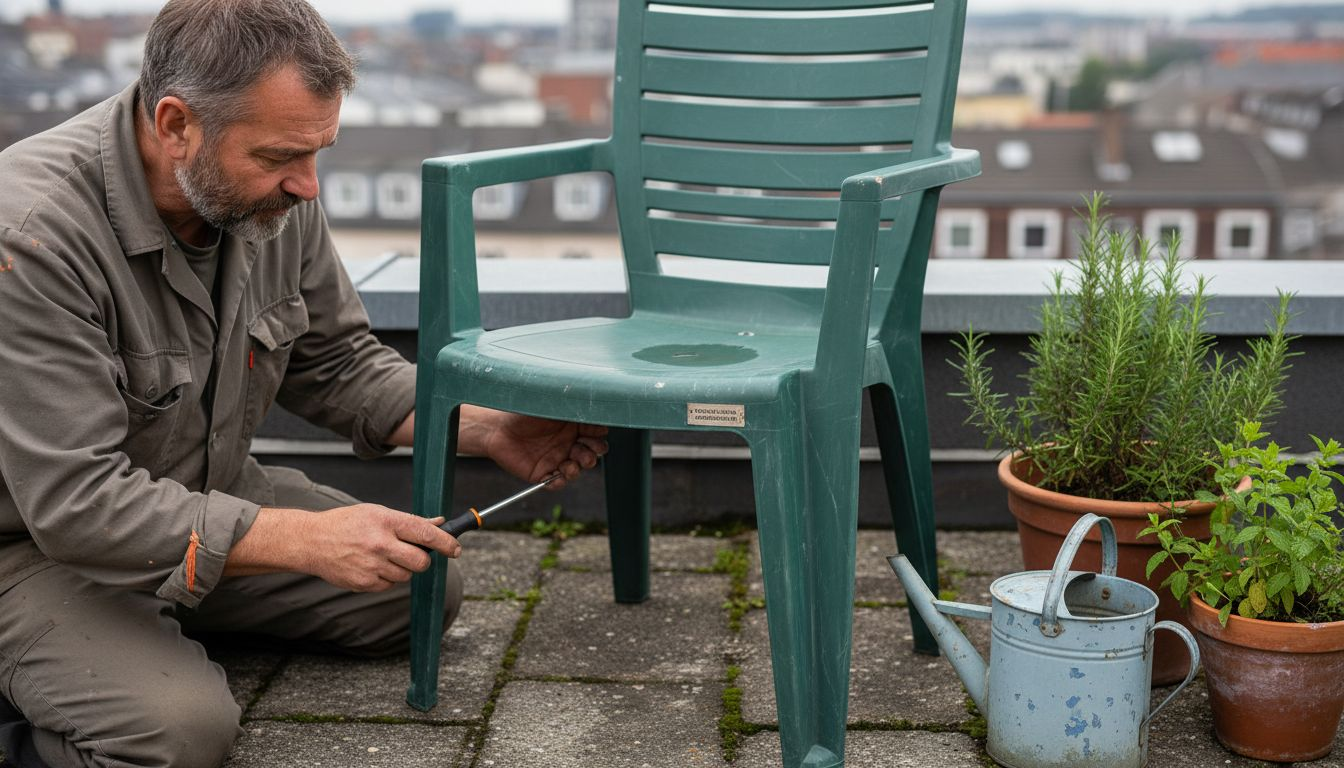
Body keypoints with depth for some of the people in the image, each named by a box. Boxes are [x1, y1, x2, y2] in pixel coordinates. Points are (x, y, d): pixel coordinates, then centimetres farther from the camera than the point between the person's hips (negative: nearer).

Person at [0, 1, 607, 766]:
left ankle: (174, 626, 10)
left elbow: (336, 363, 5)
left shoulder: (274, 195, -11)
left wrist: (486, 430, -8)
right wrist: (304, 540, -36)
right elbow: (76, 501, -32)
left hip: (208, 498, 7)